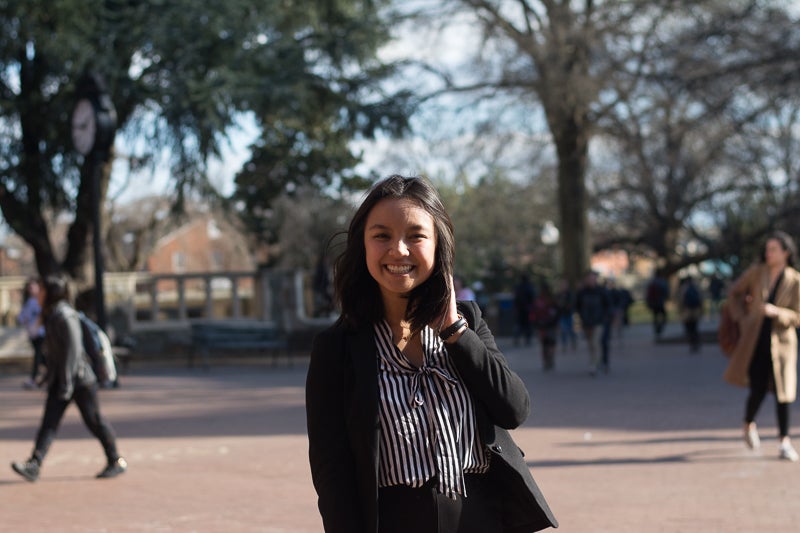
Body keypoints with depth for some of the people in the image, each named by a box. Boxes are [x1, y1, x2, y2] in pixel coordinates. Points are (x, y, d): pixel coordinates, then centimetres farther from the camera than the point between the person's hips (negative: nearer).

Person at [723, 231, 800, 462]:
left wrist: (776, 312, -20)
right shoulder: (756, 272, -2)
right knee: (758, 391, -4)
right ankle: (749, 424, 27)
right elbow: (734, 292, 13)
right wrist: (741, 318, 5)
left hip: (781, 341, 0)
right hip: (755, 341, 0)